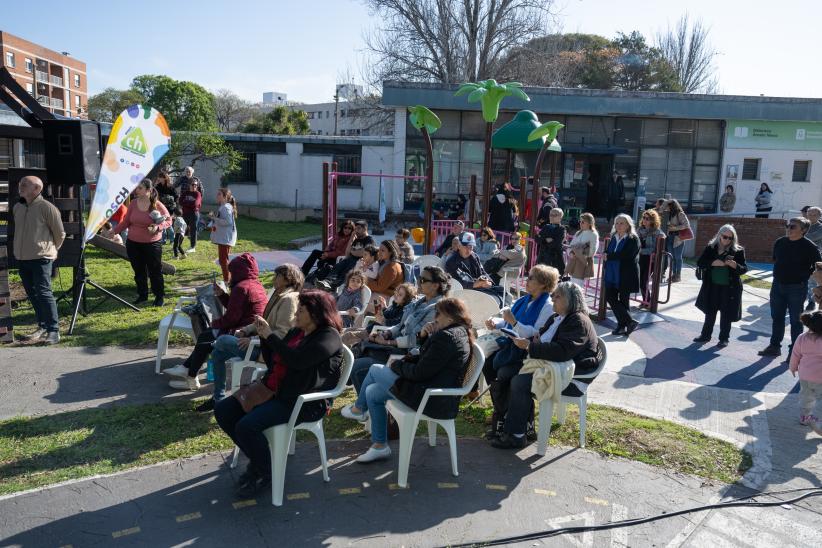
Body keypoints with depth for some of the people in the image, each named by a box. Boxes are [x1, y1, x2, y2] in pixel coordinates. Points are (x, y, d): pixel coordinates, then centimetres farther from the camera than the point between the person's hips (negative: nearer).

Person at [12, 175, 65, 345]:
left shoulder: (47, 207, -10)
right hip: (22, 259, 7)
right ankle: (42, 326, 22)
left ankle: (53, 330, -8)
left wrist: (50, 250, 8)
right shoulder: (17, 207, 10)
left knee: (44, 293, -11)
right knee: (32, 294, 12)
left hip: (40, 259, -7)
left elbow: (60, 233, -4)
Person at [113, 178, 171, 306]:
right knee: (138, 271, 13)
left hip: (152, 244, -4)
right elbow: (126, 222, 8)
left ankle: (160, 296, 17)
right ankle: (142, 295, 27)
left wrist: (158, 227, -19)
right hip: (133, 244, 4)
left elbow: (168, 220, -3)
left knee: (155, 271, 4)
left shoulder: (157, 205, -10)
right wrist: (114, 231, -1)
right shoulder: (133, 204, 1)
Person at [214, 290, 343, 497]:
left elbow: (296, 360, -26)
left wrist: (270, 335, -17)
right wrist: (263, 336, 4)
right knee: (223, 411, 2)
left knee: (246, 426, -25)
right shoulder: (296, 332, 14)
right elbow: (272, 362, 19)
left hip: (302, 402, -9)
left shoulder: (329, 337, -12)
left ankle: (265, 473, 3)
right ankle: (257, 458, 17)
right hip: (273, 391, 10)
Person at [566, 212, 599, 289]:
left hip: (584, 262, -6)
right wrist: (570, 253, -7)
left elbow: (592, 251, -12)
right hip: (573, 261, 6)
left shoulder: (593, 235, -5)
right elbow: (571, 245, 14)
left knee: (578, 285, -8)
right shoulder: (578, 233, 14)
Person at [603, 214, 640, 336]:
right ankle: (629, 322, 9)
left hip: (626, 275, -6)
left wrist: (608, 256, -12)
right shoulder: (613, 238, 12)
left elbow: (626, 255, -20)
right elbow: (607, 253, 13)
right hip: (612, 275, 6)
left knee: (623, 300, 1)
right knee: (610, 297, 0)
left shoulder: (633, 239, -8)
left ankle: (623, 325, 13)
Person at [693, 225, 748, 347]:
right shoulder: (710, 247, 1)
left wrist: (735, 265, -26)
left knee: (726, 314, 5)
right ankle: (706, 335, 27)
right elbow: (700, 263, -3)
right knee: (710, 312, 14)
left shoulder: (738, 251, -5)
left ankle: (724, 338, 19)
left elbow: (744, 269, -5)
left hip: (729, 287, -2)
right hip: (712, 286, 2)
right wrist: (713, 263, -20)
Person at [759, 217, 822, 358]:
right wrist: (779, 274, 11)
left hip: (797, 288, -5)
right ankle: (774, 346, 28)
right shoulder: (780, 242, 3)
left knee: (795, 320, 4)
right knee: (777, 317, 15)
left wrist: (804, 276, -12)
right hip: (778, 285, 5)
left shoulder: (809, 247, -12)